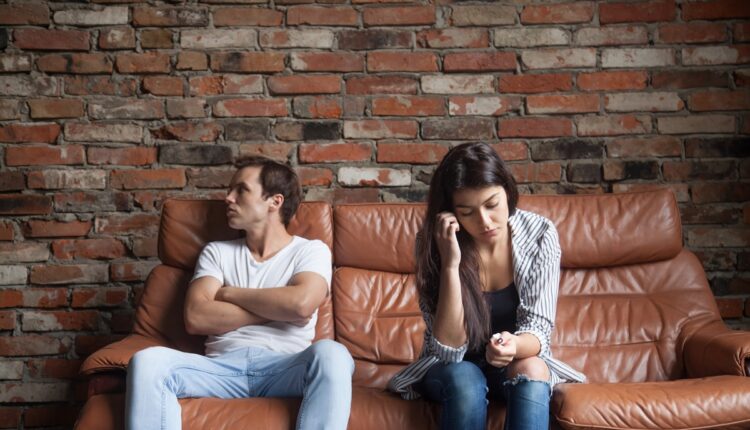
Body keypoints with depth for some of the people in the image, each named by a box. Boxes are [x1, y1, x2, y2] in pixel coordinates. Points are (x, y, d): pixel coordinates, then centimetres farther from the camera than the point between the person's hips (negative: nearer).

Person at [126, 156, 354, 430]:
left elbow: (301, 303, -10)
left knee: (330, 354, -35)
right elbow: (195, 318, 2)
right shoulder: (217, 252, 20)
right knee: (147, 361, -27)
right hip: (222, 367, 2)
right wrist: (275, 308, -1)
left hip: (284, 369, -2)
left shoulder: (311, 250, 12)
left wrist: (230, 293, 3)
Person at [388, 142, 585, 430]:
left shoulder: (540, 234, -15)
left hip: (519, 363, 1)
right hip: (451, 369, -1)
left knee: (530, 370, -33)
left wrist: (514, 346, -42)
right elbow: (448, 349, -23)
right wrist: (450, 263, -34)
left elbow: (538, 329, -18)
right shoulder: (433, 242, -18)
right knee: (464, 378, -34)